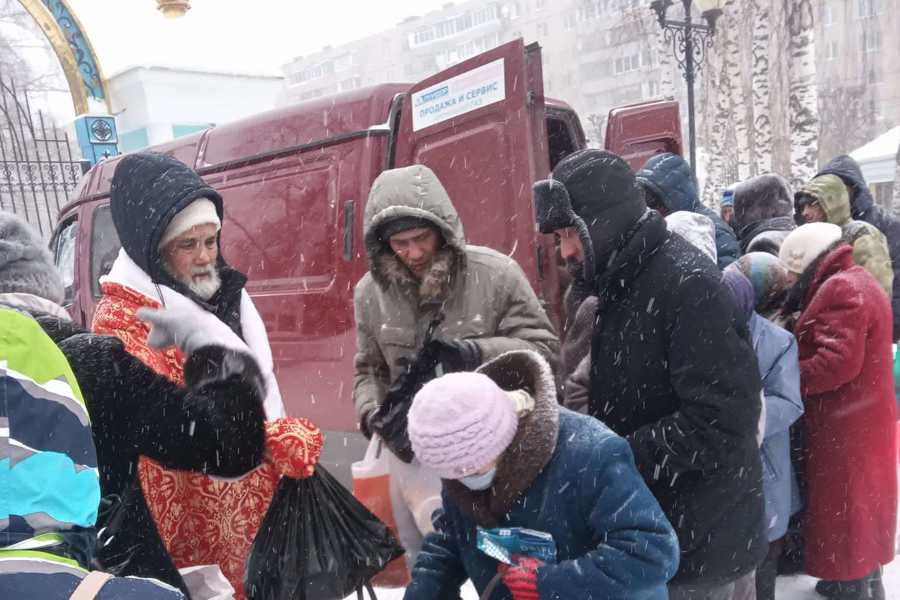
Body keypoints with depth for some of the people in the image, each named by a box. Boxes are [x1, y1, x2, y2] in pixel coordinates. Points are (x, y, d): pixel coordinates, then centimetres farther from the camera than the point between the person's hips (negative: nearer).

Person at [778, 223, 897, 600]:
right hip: (857, 420, 10)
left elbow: (837, 362, -28)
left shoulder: (840, 289, -20)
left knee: (847, 513, 1)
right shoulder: (853, 282, 14)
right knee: (858, 511, 20)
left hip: (847, 427, -10)